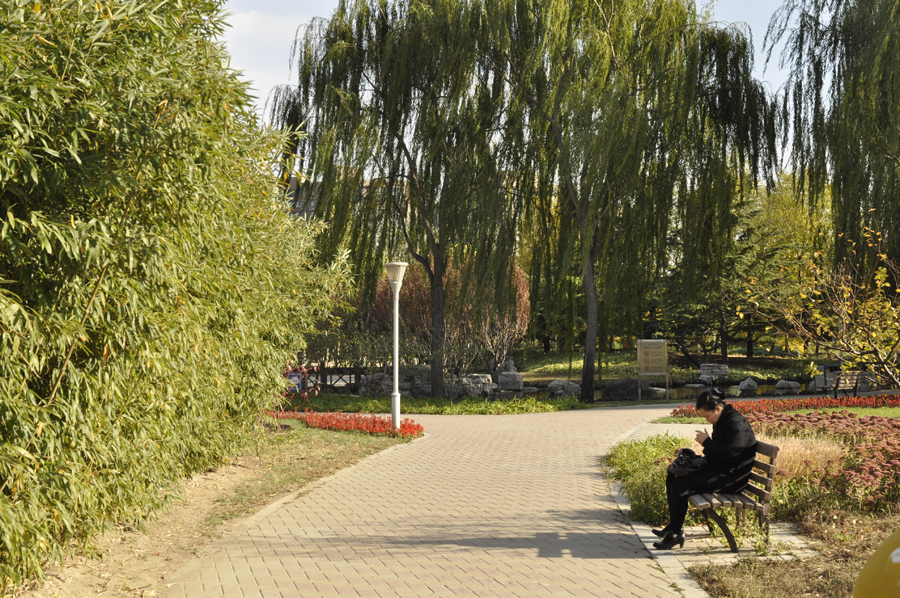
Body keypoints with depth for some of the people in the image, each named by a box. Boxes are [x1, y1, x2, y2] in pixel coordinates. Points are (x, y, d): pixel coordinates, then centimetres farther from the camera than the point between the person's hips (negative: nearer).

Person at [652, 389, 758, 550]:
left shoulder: (736, 422, -18)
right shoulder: (721, 421, 13)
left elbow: (729, 454, -25)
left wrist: (707, 442, -16)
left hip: (730, 476, -11)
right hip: (717, 469, 11)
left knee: (680, 485, -22)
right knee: (672, 477, 9)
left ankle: (676, 533, -10)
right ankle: (674, 525, 16)